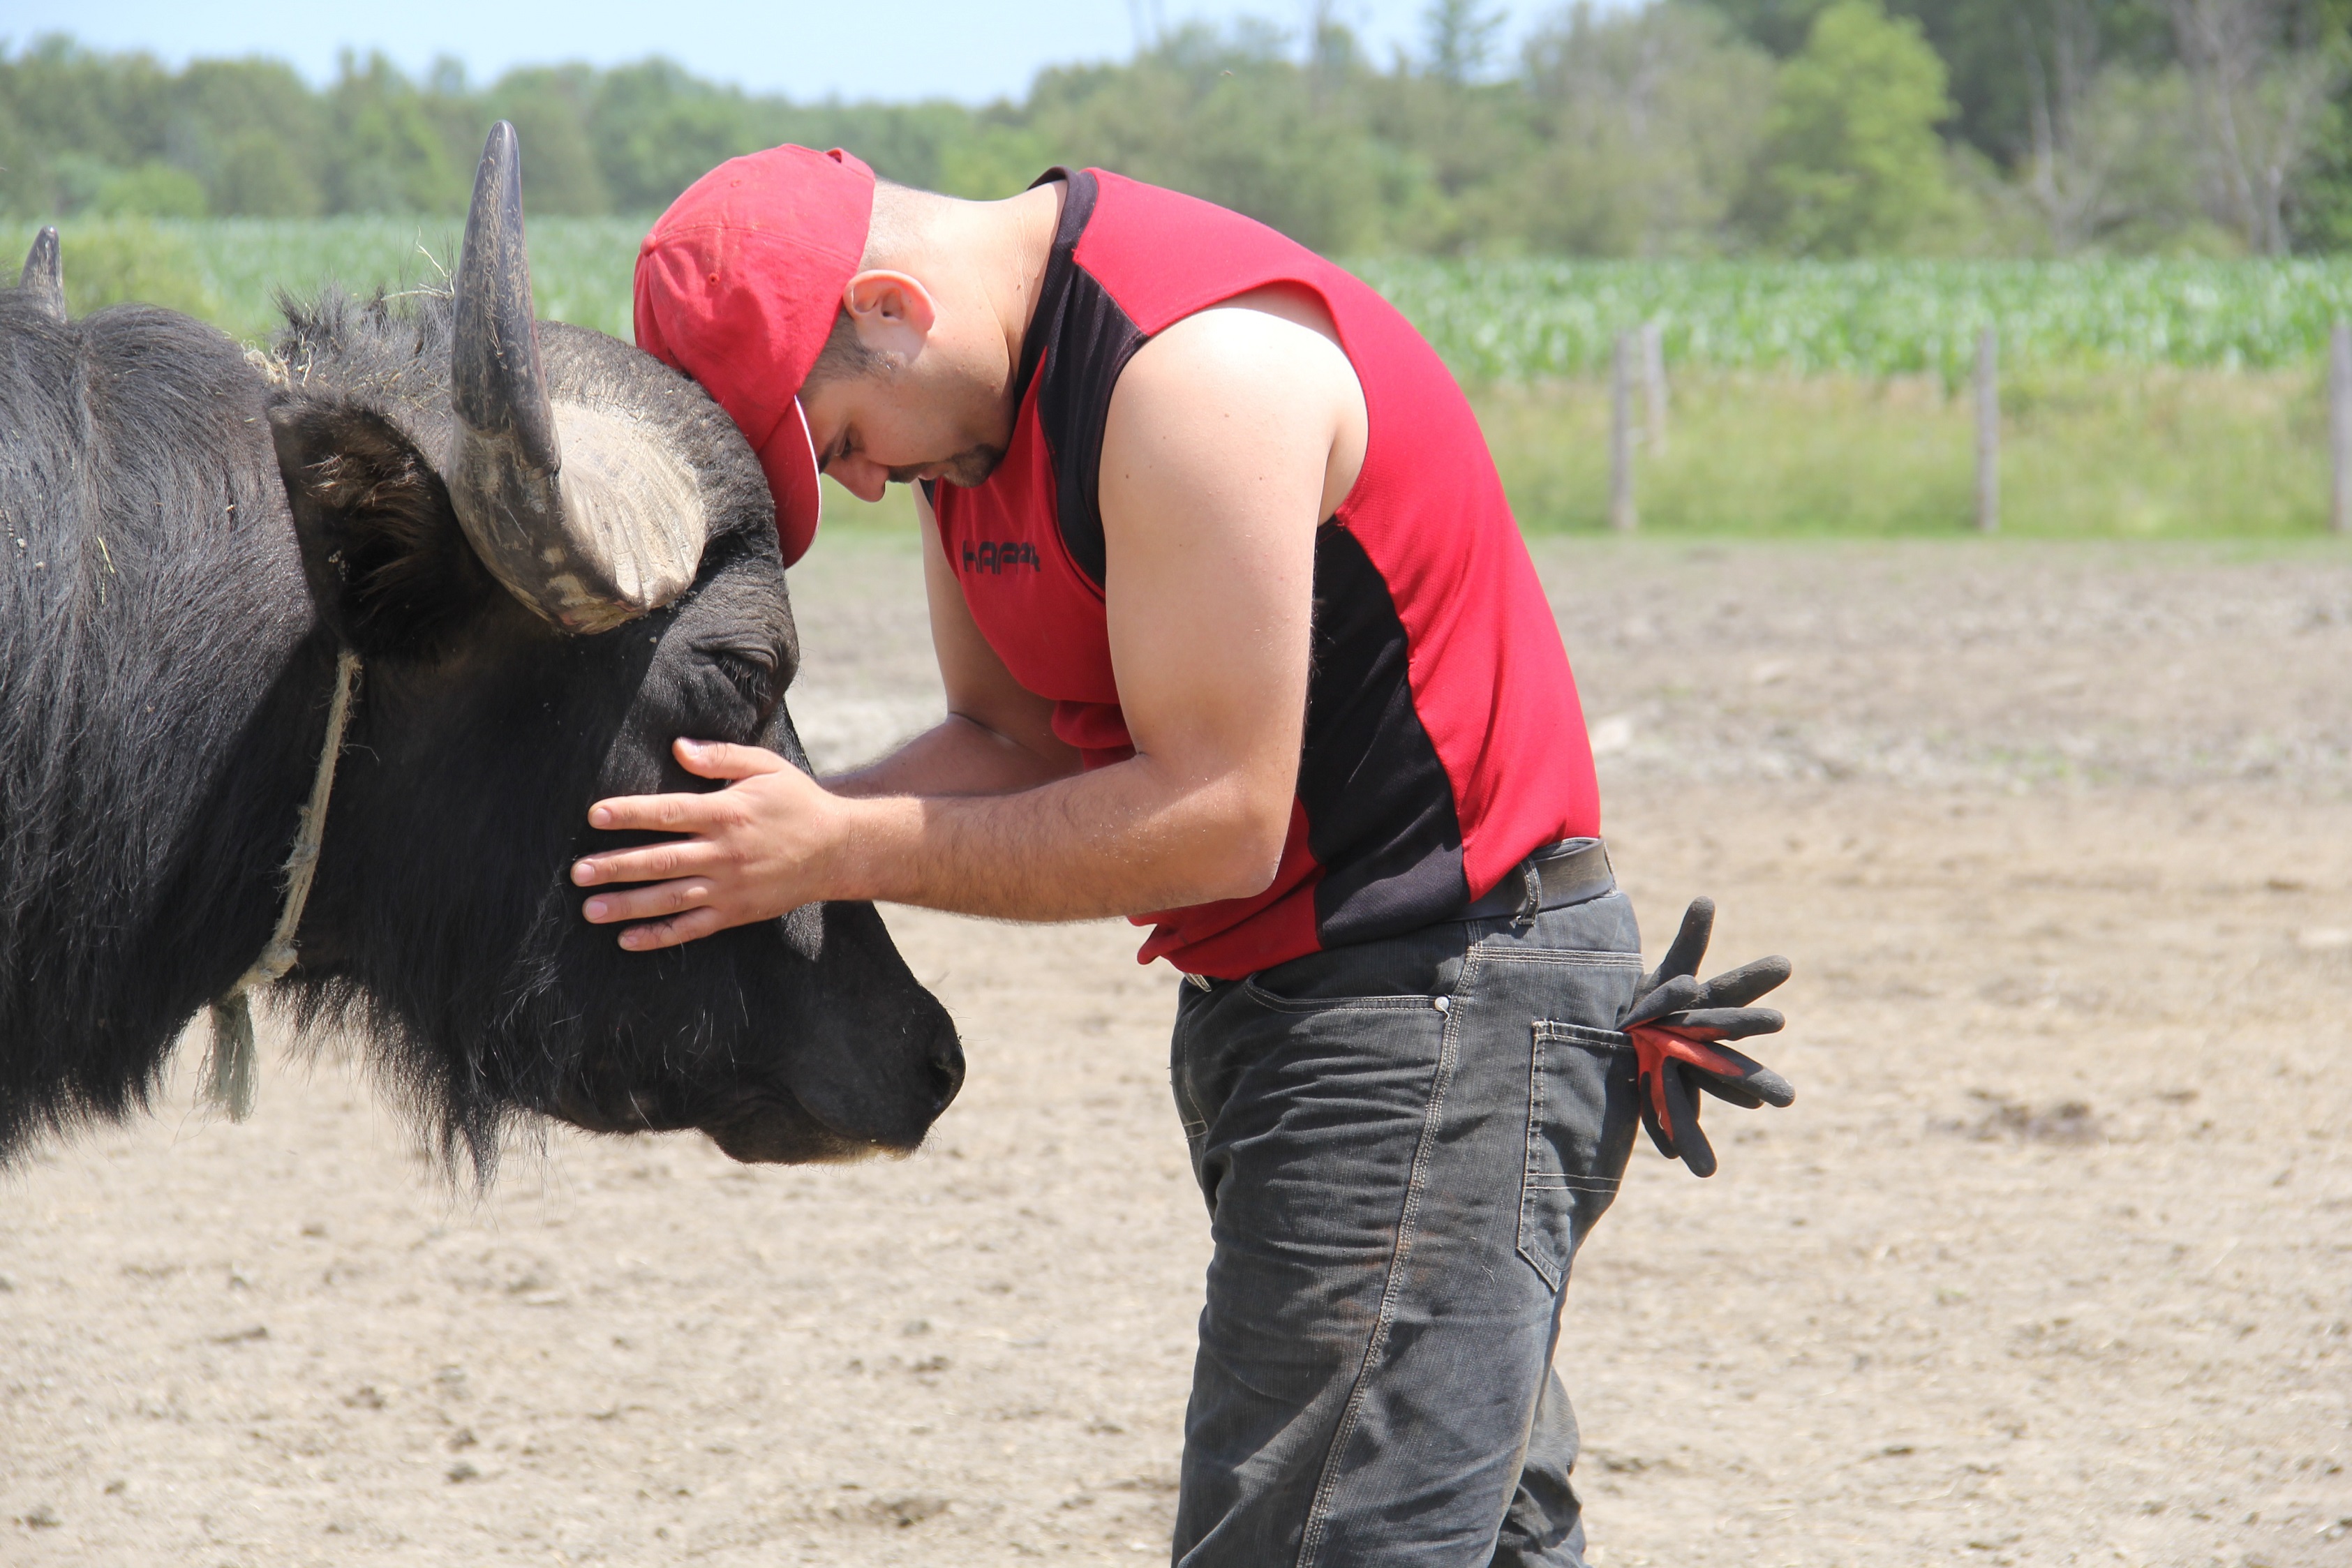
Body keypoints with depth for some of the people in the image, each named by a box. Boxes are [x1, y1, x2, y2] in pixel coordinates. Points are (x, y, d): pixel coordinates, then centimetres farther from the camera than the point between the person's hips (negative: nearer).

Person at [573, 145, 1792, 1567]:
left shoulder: (1193, 368, -24)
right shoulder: (973, 399, 7)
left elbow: (1217, 818, -24)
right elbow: (1018, 741, 10)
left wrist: (847, 852, -22)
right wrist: (775, 832, -8)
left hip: (1439, 997, -11)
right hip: (1270, 1006, 11)